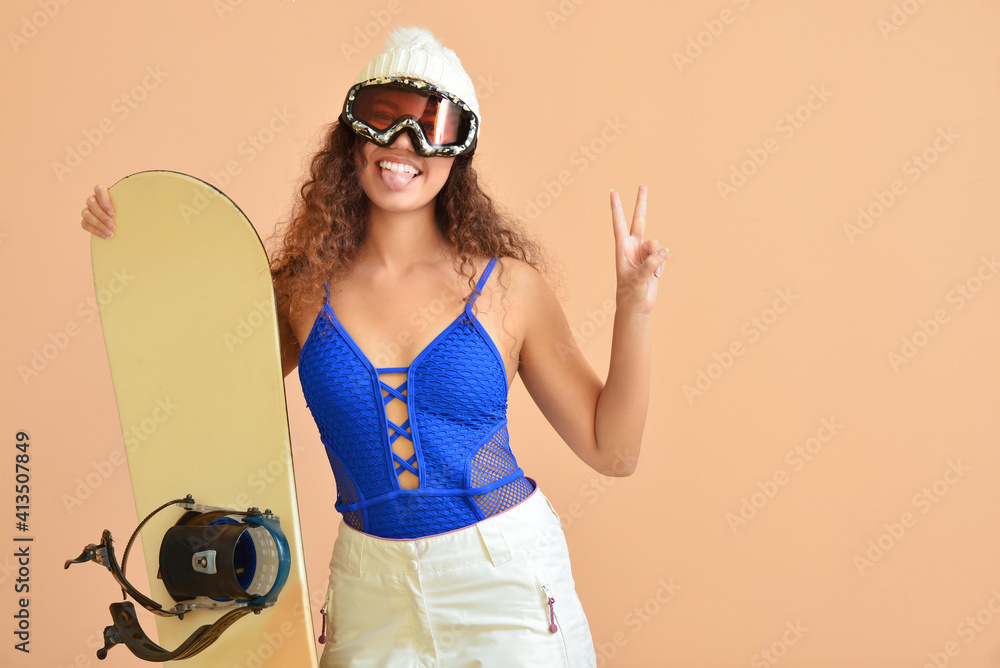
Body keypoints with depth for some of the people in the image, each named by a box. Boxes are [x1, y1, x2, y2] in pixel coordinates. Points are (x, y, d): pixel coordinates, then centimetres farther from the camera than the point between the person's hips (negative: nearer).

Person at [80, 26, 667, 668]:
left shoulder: (507, 285, -7)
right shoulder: (304, 288, -2)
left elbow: (612, 452, -4)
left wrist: (633, 310, -15)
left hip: (507, 574, -1)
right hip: (372, 590, 2)